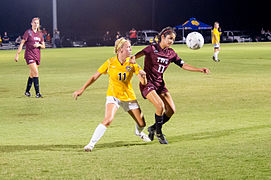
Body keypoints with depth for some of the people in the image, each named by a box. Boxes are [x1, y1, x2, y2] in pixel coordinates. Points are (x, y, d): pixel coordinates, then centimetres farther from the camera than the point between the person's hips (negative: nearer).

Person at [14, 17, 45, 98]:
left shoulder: (40, 34, 11)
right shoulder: (28, 32, -5)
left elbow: (43, 46, 15)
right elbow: (22, 43, -7)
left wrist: (39, 45, -8)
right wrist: (17, 54, -11)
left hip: (37, 56, 6)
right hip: (29, 55, -6)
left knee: (32, 74, 12)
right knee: (36, 73, -16)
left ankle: (27, 91, 25)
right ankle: (37, 93, -17)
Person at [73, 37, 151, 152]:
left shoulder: (132, 63, -6)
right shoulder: (110, 63, -11)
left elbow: (144, 83, -9)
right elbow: (95, 77, -3)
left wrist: (143, 75, -32)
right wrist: (82, 90, -6)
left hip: (129, 96, 3)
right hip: (113, 95, -3)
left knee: (142, 123, 7)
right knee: (108, 119, -29)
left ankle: (139, 133, 45)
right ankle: (91, 143, -23)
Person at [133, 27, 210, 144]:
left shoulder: (171, 53, 7)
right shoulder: (152, 48, -10)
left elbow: (183, 65, 10)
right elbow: (138, 55, -18)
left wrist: (200, 70, 0)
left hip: (160, 84, 7)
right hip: (147, 83, -7)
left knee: (171, 110, -3)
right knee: (160, 106, -24)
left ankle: (153, 128, 18)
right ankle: (159, 132, -2)